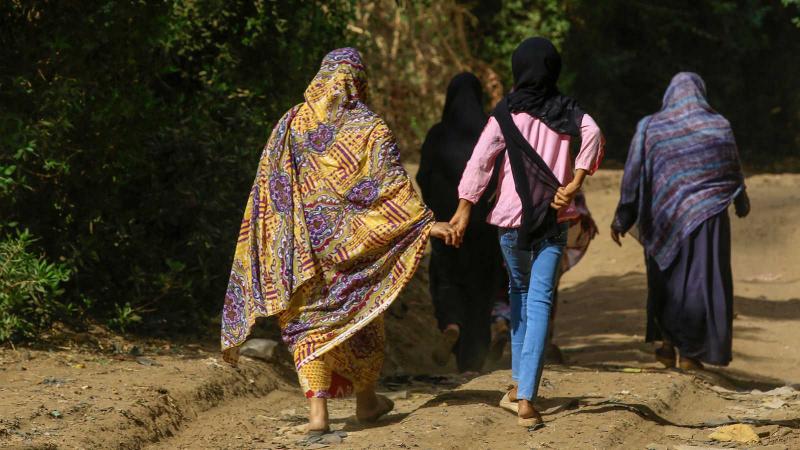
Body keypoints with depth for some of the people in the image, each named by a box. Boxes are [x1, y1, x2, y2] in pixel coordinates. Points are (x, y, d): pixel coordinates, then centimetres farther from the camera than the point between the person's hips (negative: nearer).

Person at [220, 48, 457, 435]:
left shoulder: (292, 124, 2)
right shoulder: (370, 129, -7)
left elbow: (267, 187, 4)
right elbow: (392, 184, -13)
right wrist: (427, 223, -12)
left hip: (302, 243, 1)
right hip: (352, 240, -1)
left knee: (308, 318, 3)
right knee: (362, 314, 17)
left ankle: (317, 407, -13)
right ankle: (366, 399, 31)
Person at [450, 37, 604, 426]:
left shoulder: (506, 113, 0)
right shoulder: (565, 110, 4)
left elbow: (481, 159, -11)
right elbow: (592, 133, -15)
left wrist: (465, 206, -14)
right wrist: (575, 183, -17)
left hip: (512, 218, 0)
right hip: (553, 219, 0)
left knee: (519, 290, 22)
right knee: (540, 300, -3)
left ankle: (519, 382, 24)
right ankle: (526, 396, -15)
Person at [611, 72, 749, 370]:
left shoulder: (649, 128, -1)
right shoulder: (719, 127, 0)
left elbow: (634, 175, -3)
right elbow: (734, 173, 8)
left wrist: (621, 220, 4)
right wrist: (742, 205, 28)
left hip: (665, 218, 1)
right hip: (708, 215, -1)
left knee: (668, 278, 18)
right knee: (703, 279, 6)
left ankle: (667, 342, 14)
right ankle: (690, 352, 4)